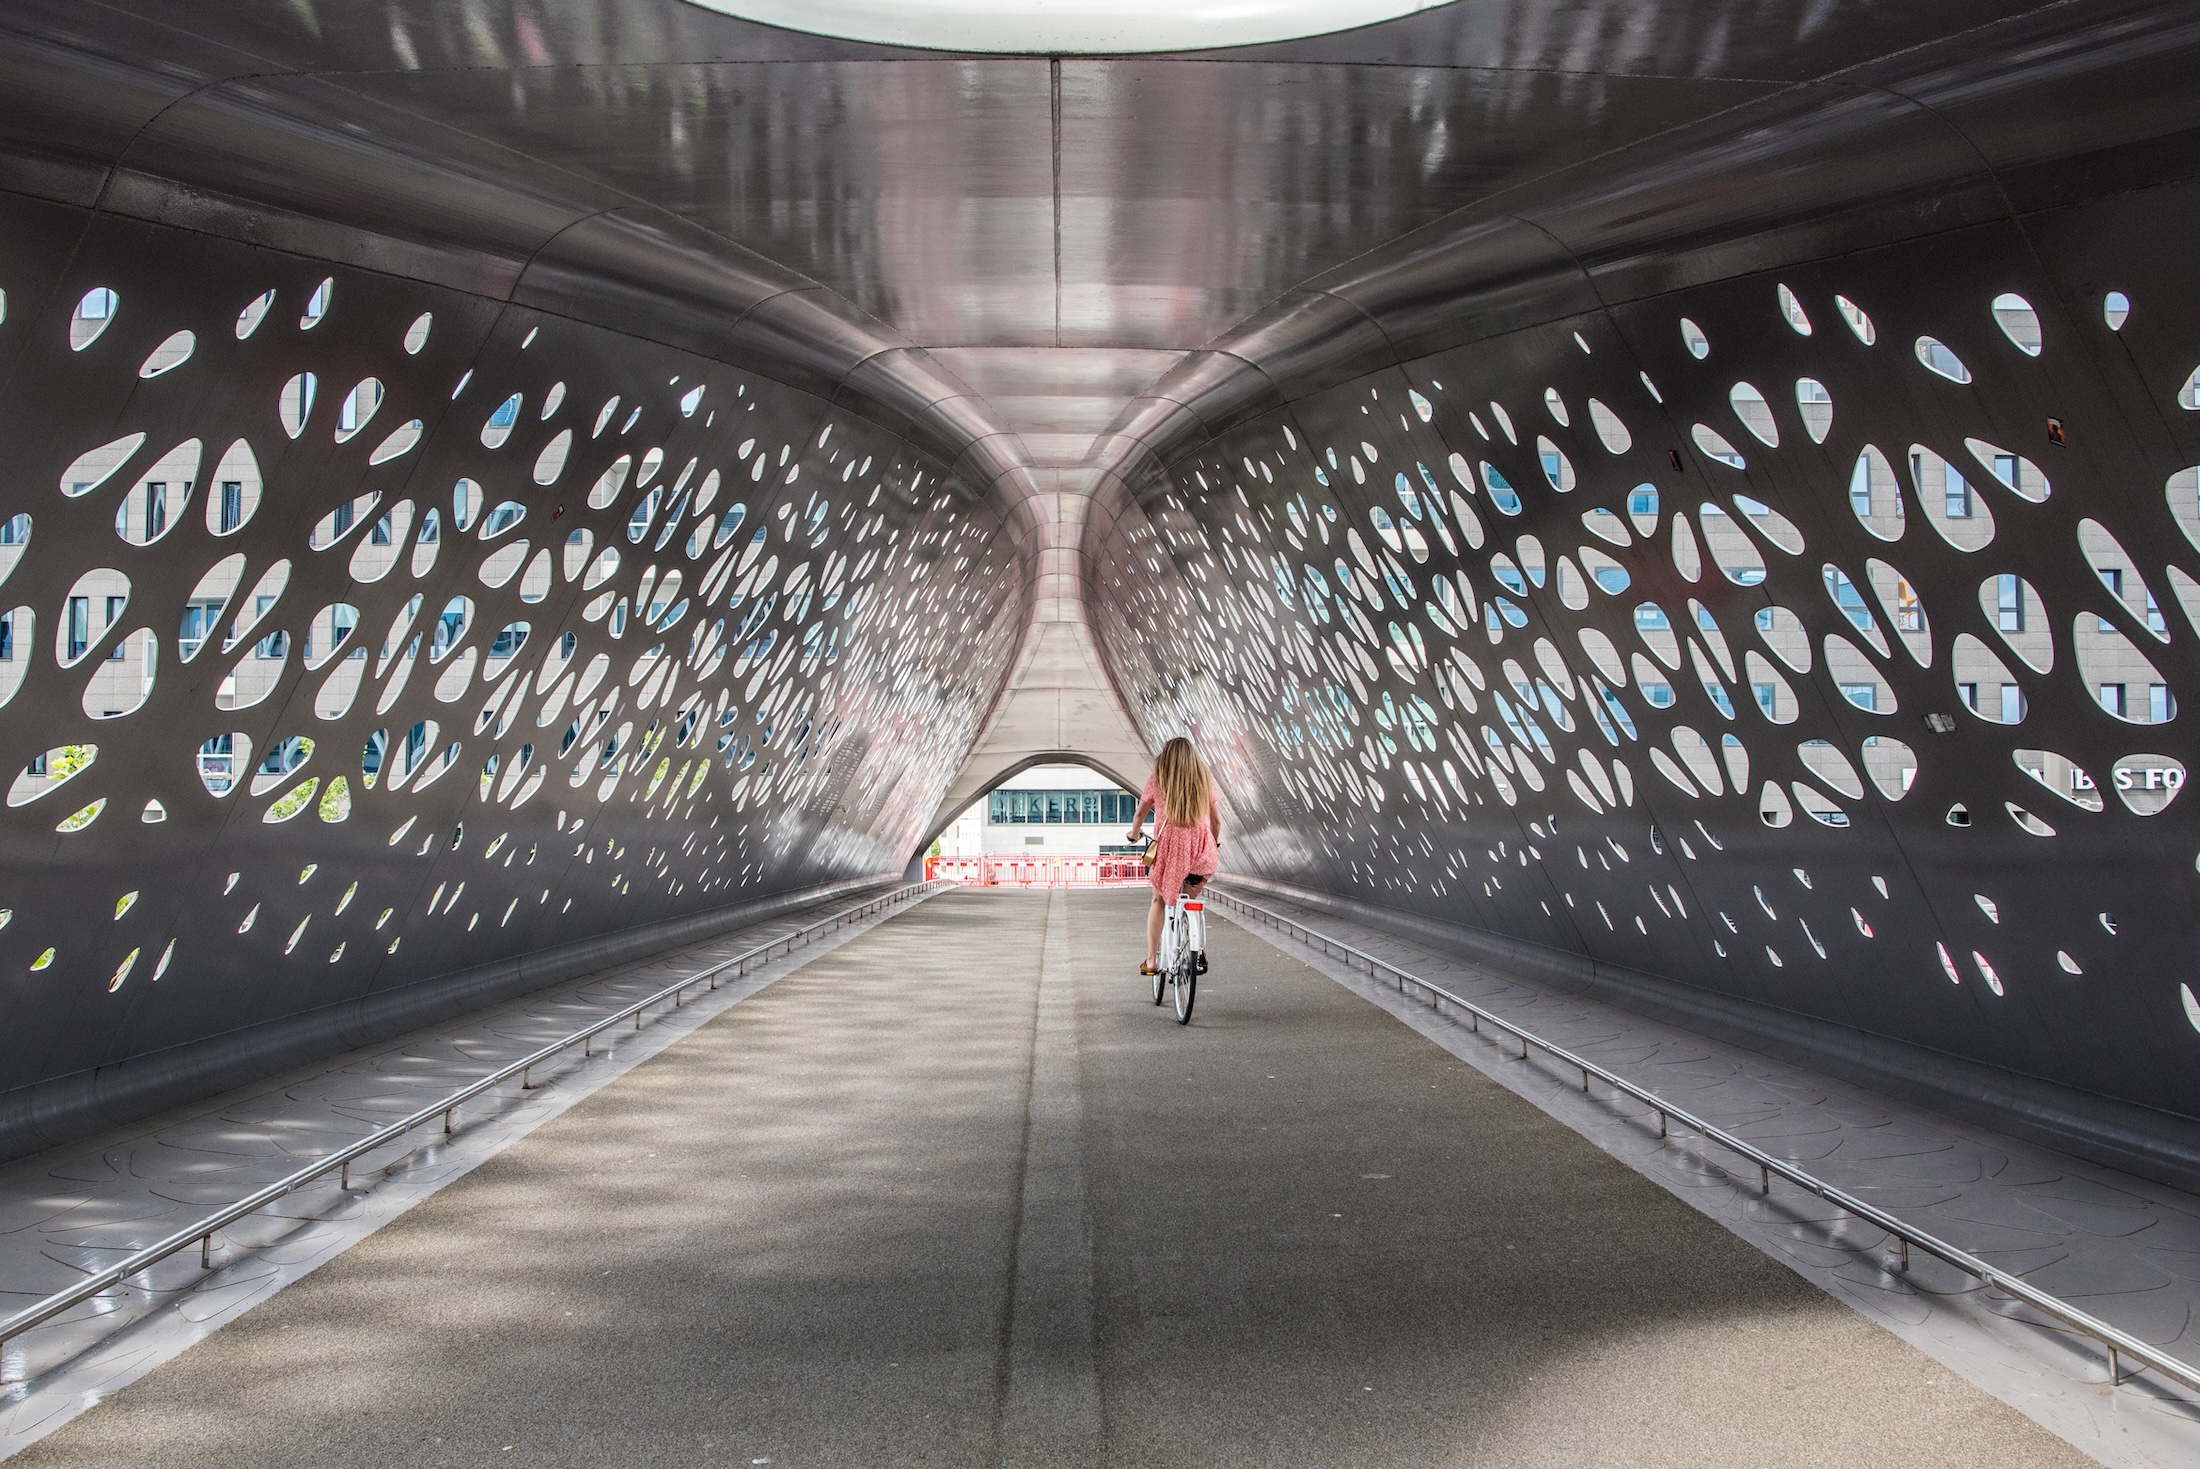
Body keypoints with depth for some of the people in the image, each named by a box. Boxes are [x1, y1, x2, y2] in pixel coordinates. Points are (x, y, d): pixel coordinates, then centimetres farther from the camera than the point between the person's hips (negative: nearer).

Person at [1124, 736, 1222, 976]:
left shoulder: (1157, 780, 3)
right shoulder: (1204, 779, 8)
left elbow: (1139, 814, 12)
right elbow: (1216, 820, 10)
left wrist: (1134, 835, 31)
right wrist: (1215, 845, 27)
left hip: (1168, 848, -1)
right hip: (1200, 850, 1)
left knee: (1159, 900, 15)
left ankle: (1152, 961, 11)